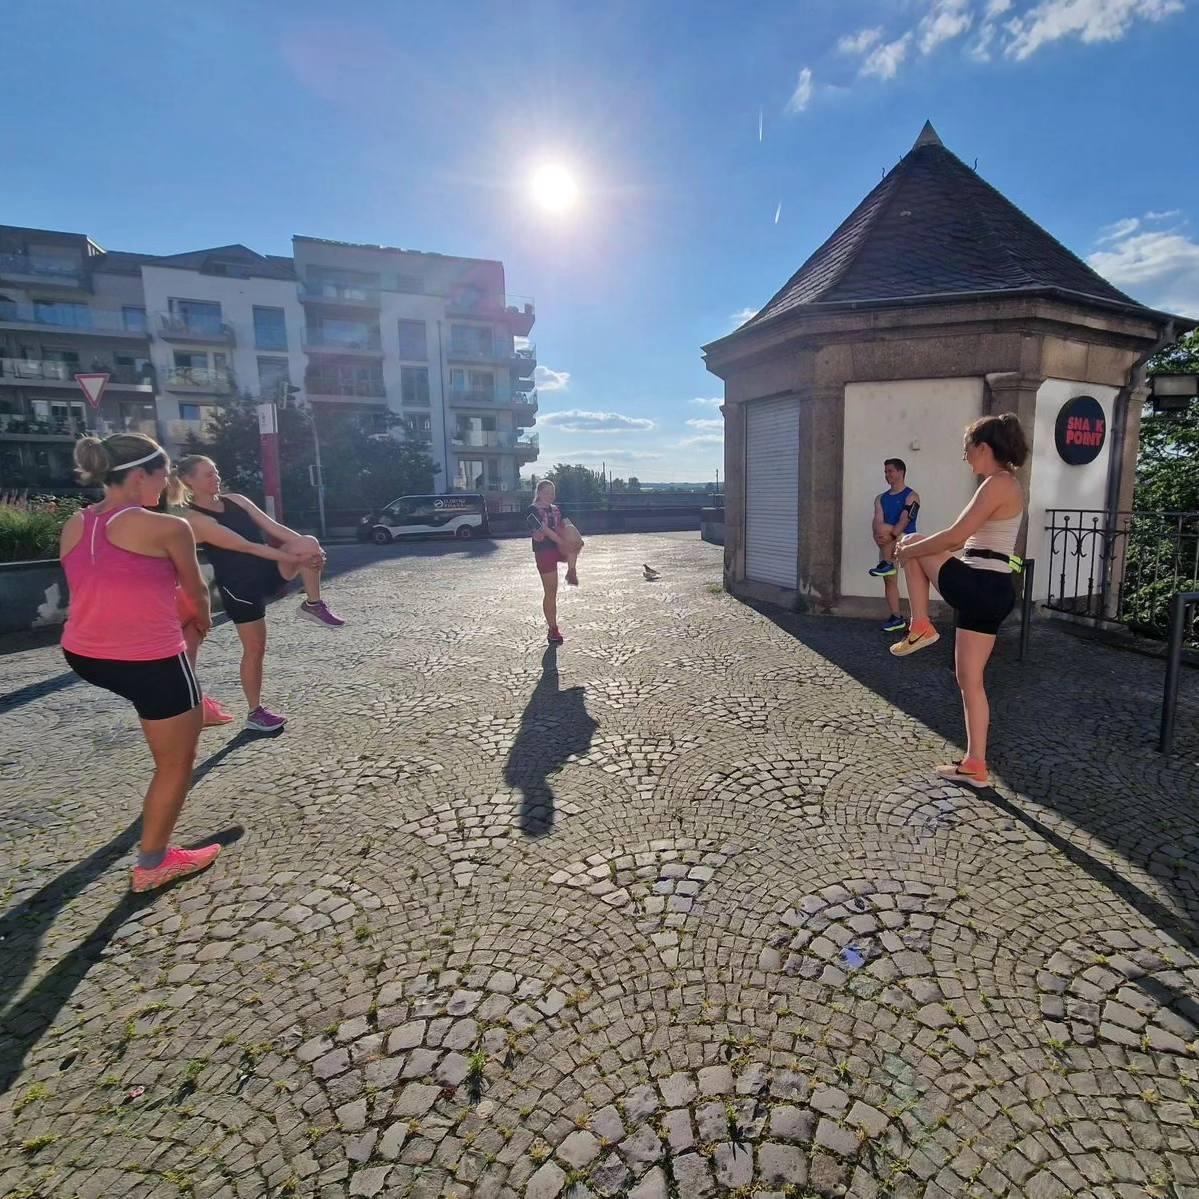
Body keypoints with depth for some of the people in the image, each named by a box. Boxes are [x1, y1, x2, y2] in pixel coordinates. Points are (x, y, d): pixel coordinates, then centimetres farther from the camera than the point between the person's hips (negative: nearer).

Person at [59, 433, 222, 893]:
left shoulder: (72, 526, 3)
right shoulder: (168, 527, -16)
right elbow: (196, 591, 0)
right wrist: (203, 618, 24)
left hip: (82, 656, 8)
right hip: (150, 663, -7)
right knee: (176, 763, 11)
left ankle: (188, 708, 50)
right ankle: (153, 863, 24)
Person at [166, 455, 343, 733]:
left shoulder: (235, 500, 6)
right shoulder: (194, 520, -15)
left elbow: (273, 527, -4)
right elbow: (246, 546, -22)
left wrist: (309, 548, -19)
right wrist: (295, 558, -27)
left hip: (270, 571, 6)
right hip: (240, 585, -5)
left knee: (309, 544, -21)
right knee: (255, 648, 4)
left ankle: (314, 605, -6)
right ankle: (255, 712, 22)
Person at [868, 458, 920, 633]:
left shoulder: (911, 496, -3)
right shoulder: (881, 498, 13)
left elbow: (904, 521, -16)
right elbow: (877, 522, -2)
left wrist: (890, 535, -28)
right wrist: (879, 537, -21)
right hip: (888, 545, 6)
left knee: (883, 528, -32)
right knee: (889, 580, 3)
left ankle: (886, 564, -16)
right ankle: (896, 618, 9)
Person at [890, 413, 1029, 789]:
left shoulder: (997, 483, -13)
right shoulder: (1009, 484, 19)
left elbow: (955, 537, -19)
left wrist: (908, 550, -5)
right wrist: (920, 547, 22)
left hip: (978, 588, -10)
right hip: (990, 591, 10)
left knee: (912, 543, 8)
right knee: (970, 681, 13)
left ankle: (921, 627, 7)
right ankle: (975, 765, 20)